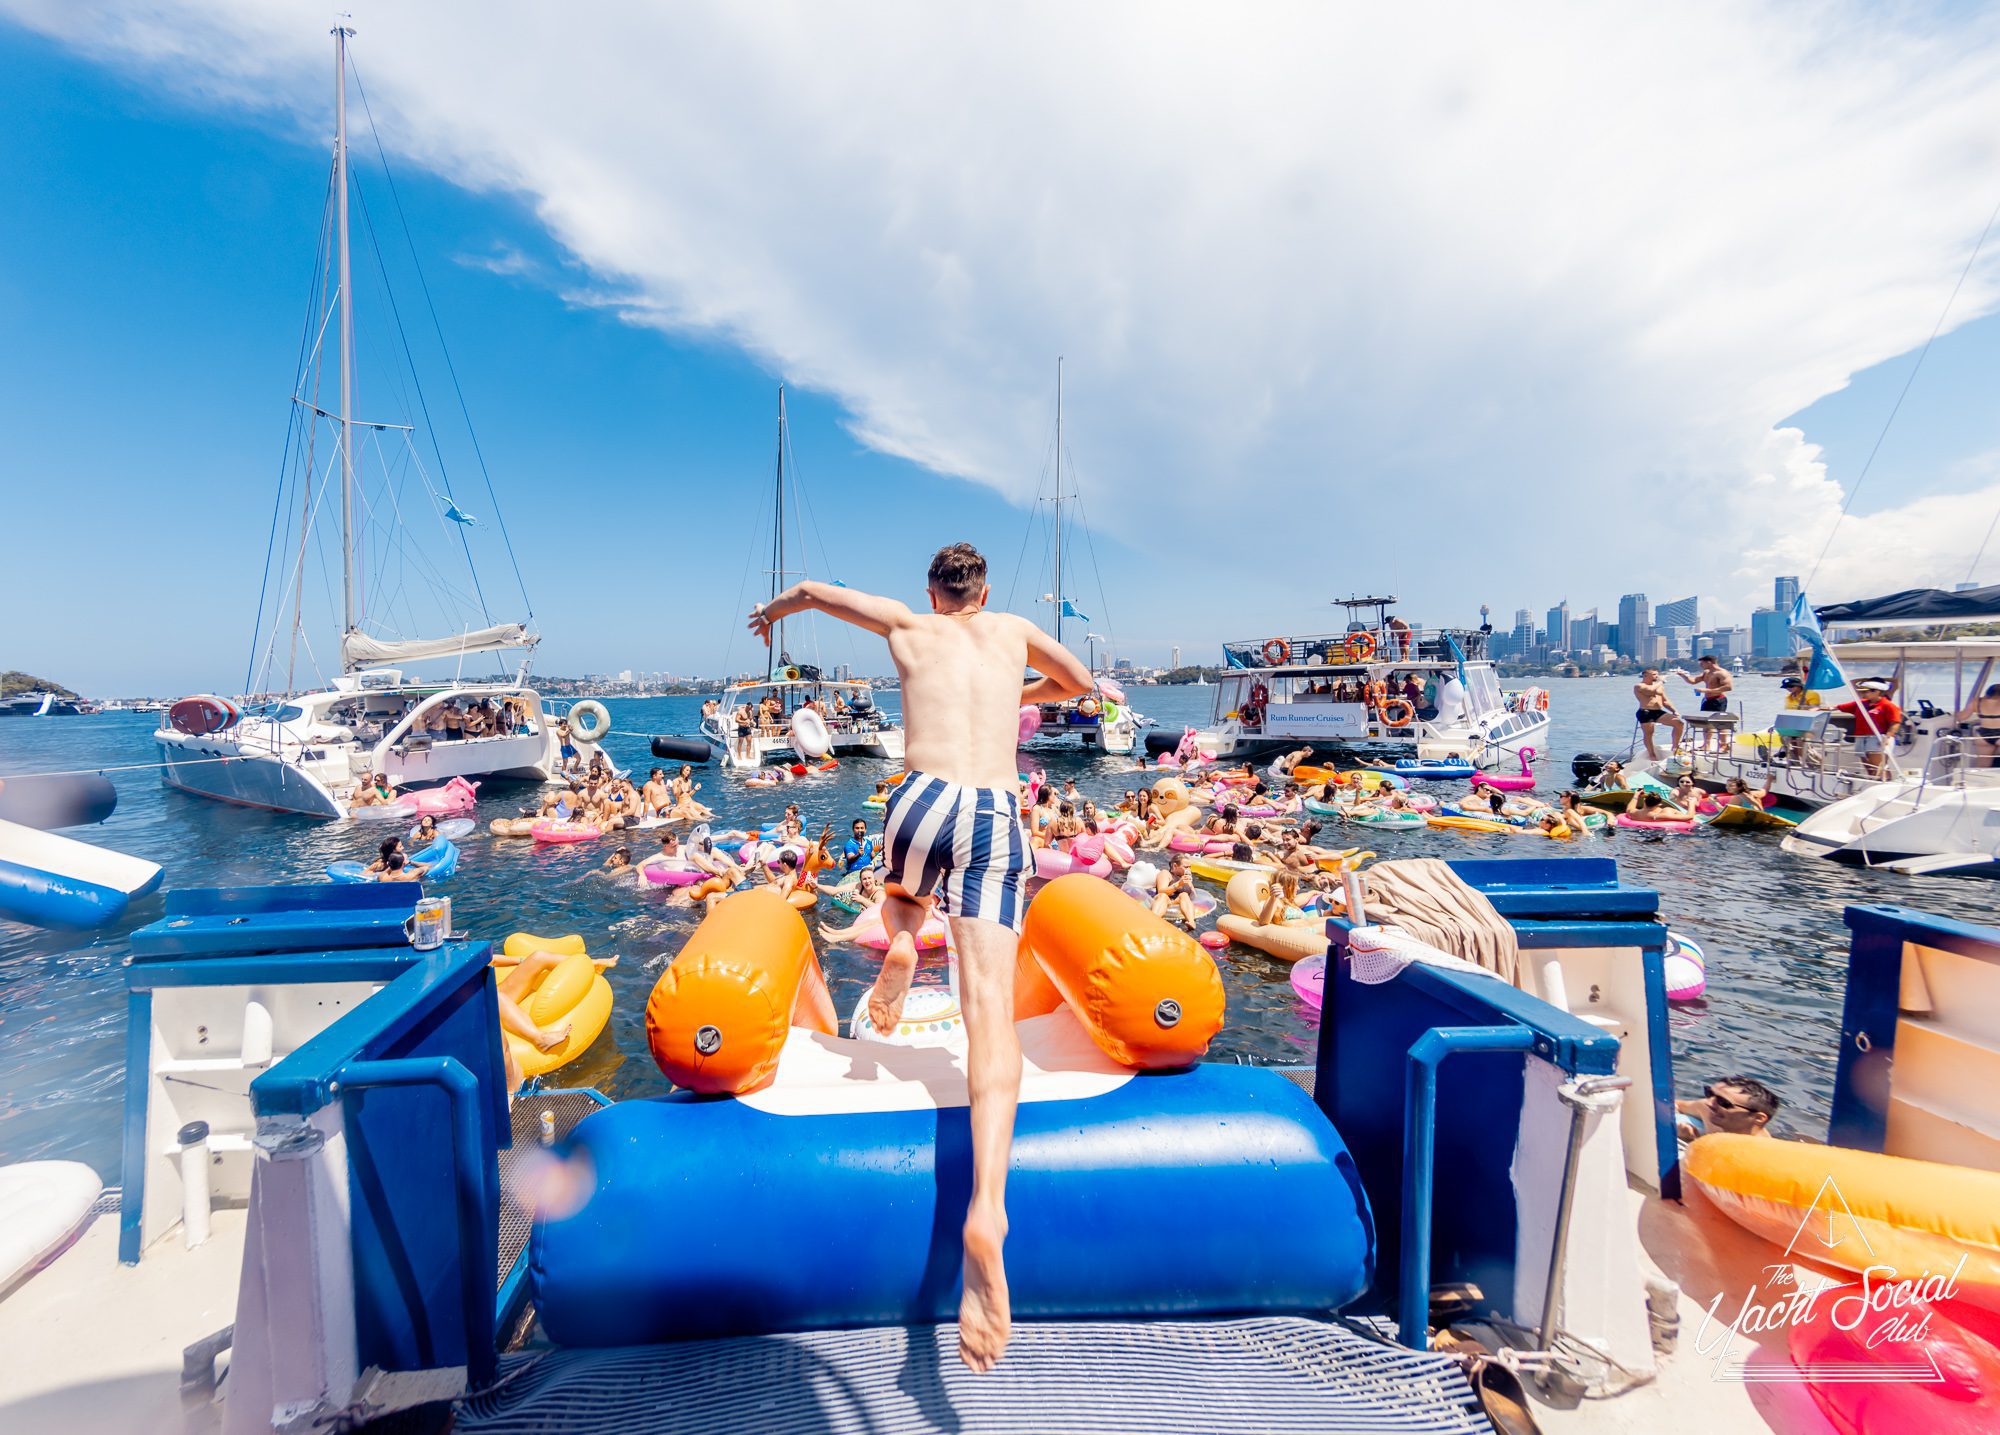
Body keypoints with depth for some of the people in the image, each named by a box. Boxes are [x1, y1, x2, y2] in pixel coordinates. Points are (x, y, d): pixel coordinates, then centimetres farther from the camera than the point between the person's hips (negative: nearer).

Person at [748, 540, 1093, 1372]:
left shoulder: (908, 625, 19)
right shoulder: (1011, 631, 23)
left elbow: (812, 590, 29)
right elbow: (1079, 685, 38)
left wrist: (772, 611, 51)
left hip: (925, 800, 0)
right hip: (999, 817, 0)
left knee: (906, 893, 39)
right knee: (991, 1008, -12)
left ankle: (900, 941, 8)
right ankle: (987, 1206, -29)